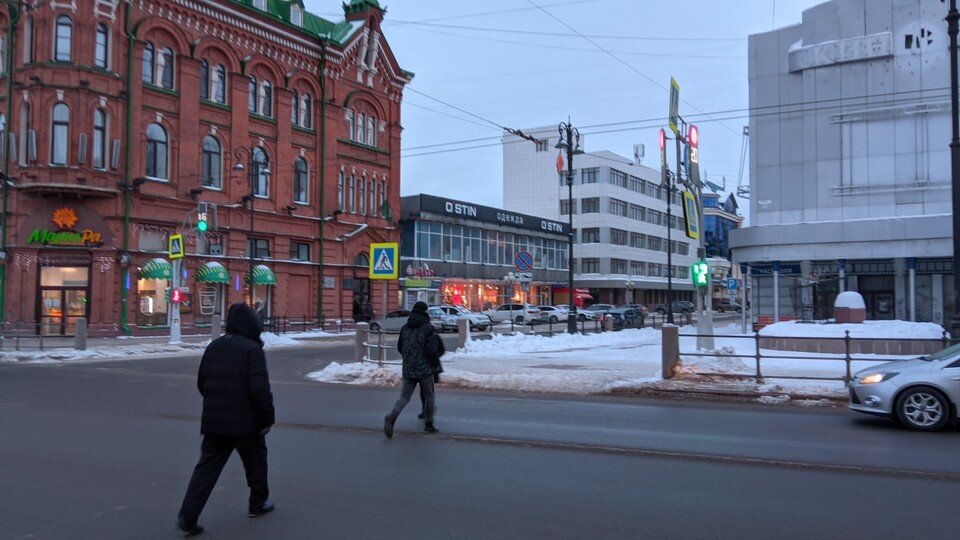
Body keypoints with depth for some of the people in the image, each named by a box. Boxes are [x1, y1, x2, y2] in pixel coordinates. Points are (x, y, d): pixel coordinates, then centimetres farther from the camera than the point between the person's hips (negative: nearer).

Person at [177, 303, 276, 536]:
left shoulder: (213, 347, 10)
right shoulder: (252, 349, -13)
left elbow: (201, 383, 15)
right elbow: (260, 388, -20)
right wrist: (267, 419, -11)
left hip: (213, 420, 6)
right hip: (244, 421, -5)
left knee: (207, 466, 7)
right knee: (256, 461, 16)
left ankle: (188, 515, -3)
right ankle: (258, 503, 30)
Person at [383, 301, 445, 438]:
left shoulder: (405, 328, 7)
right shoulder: (428, 329, -11)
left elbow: (400, 347, 14)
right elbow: (431, 350, -17)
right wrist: (436, 363, 1)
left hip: (408, 369, 5)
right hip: (425, 369, -4)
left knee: (404, 396, 8)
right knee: (429, 396, 12)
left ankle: (392, 416, -18)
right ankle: (428, 425, 17)